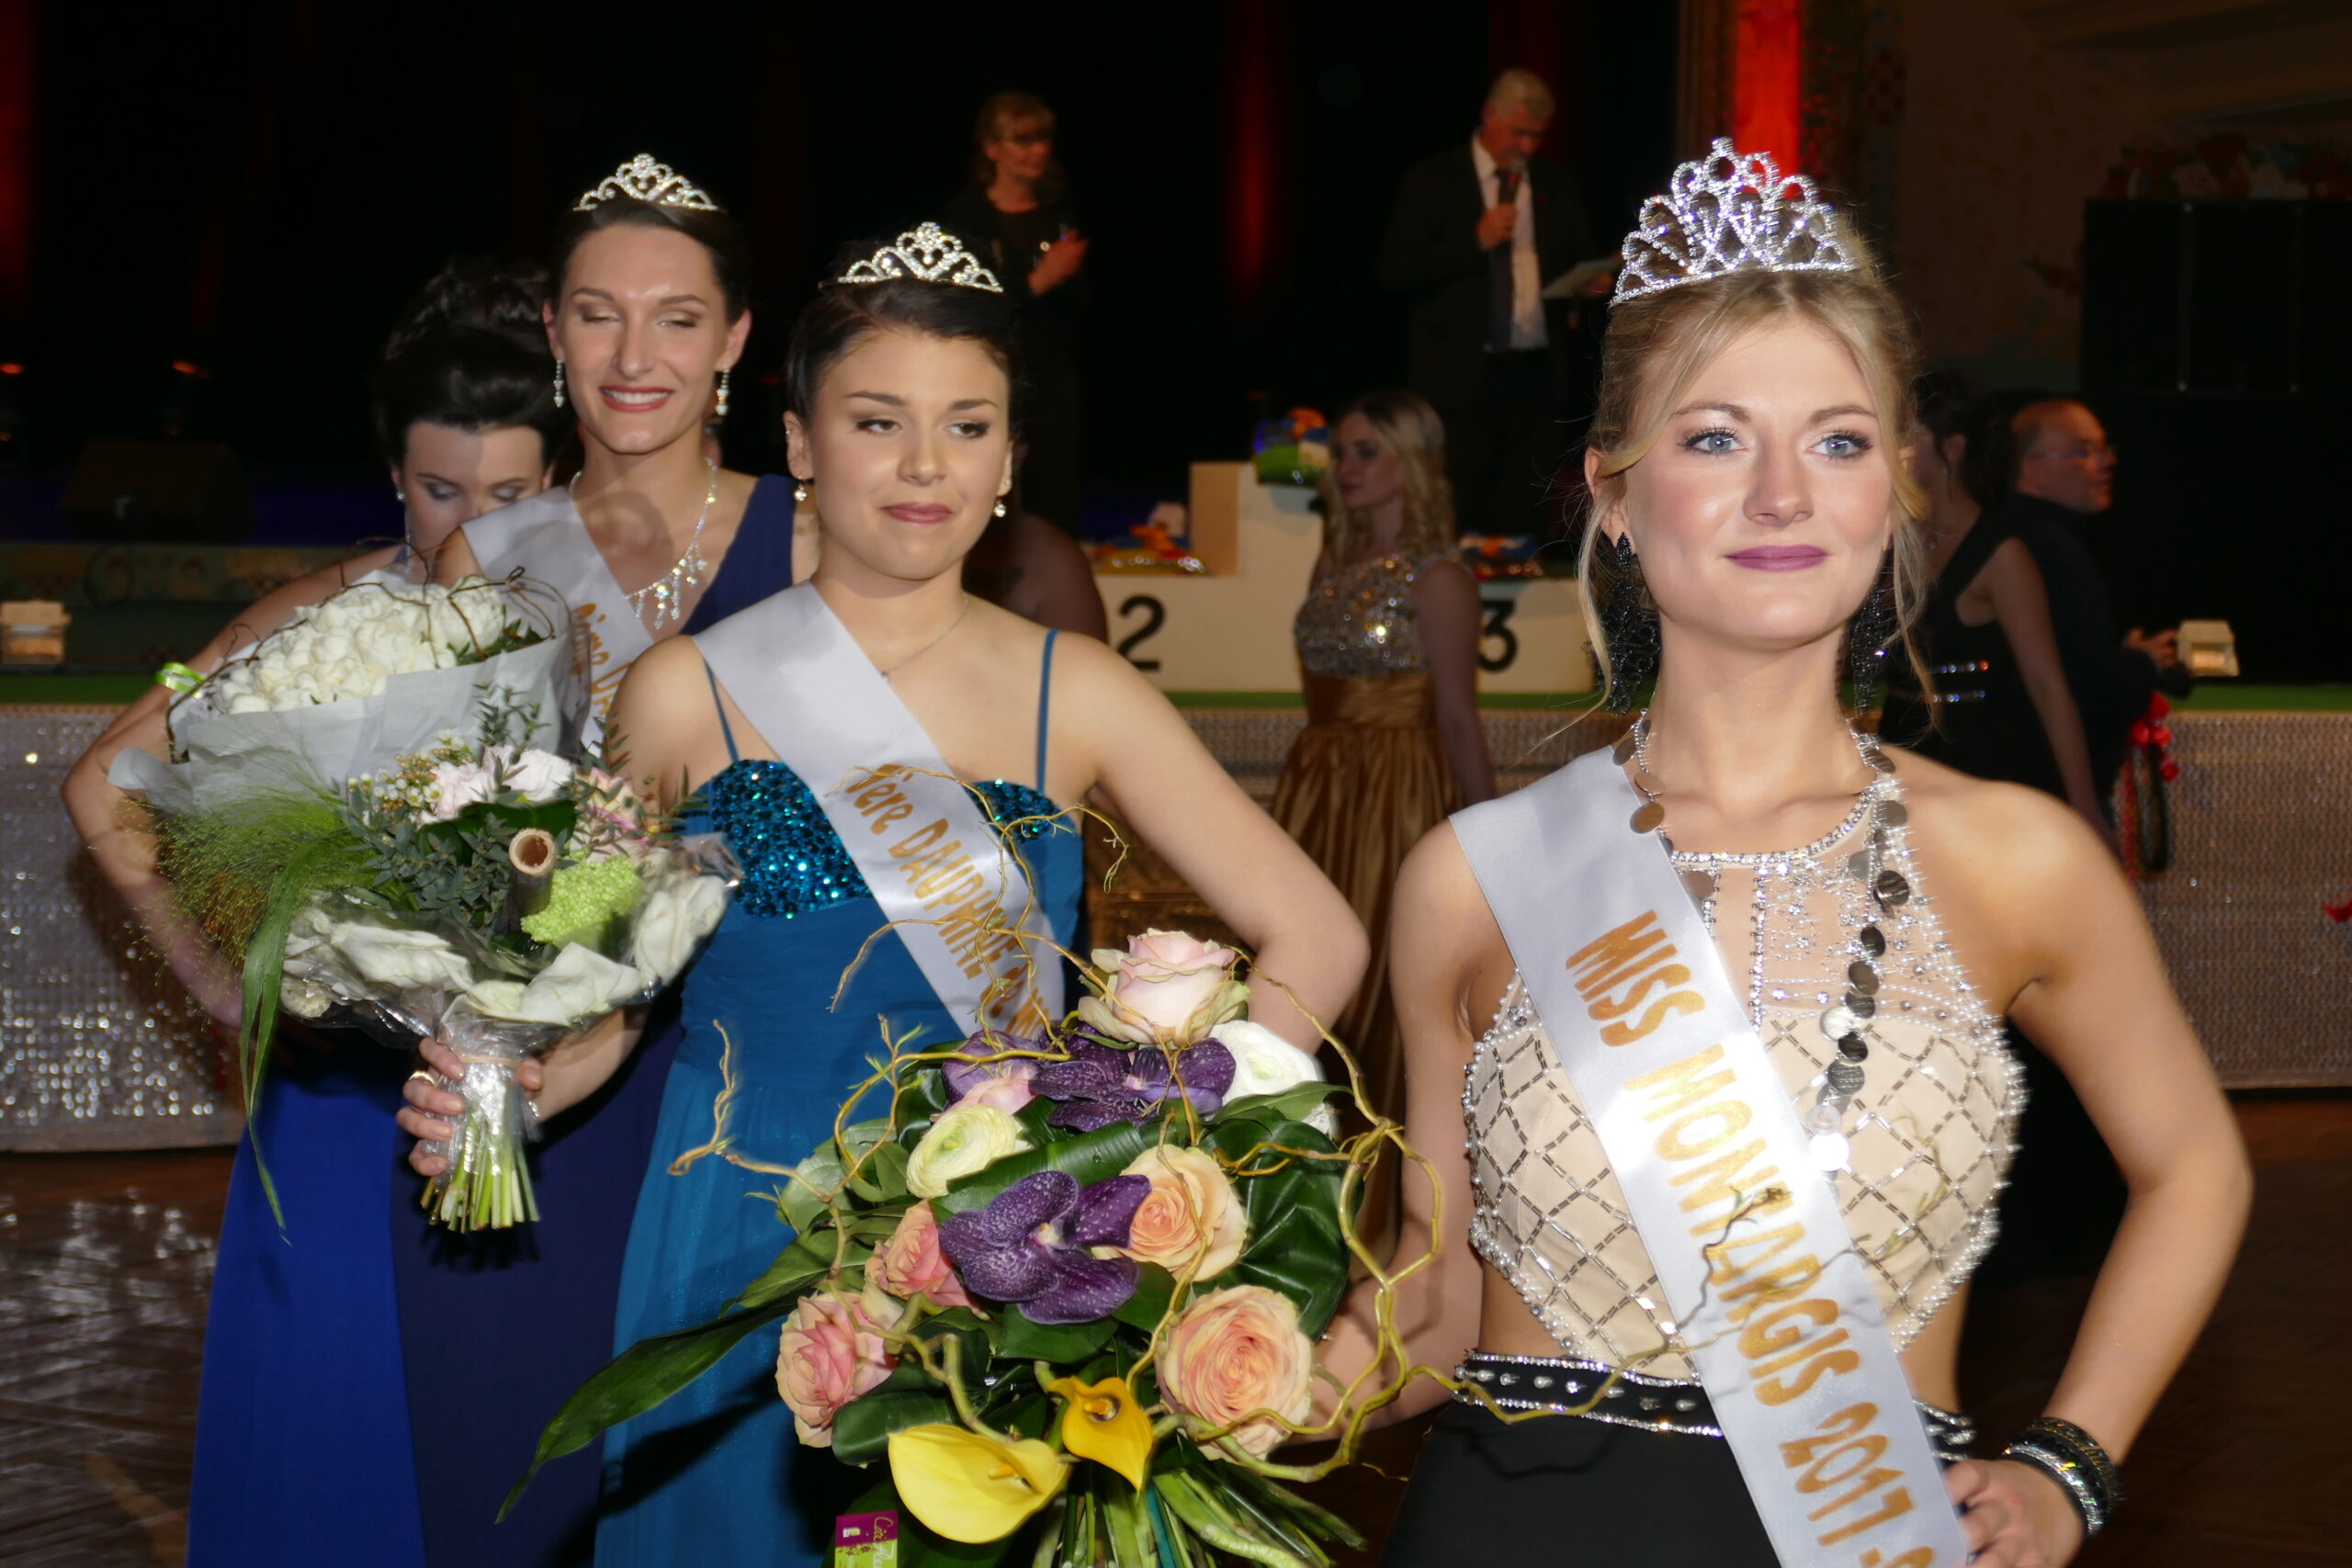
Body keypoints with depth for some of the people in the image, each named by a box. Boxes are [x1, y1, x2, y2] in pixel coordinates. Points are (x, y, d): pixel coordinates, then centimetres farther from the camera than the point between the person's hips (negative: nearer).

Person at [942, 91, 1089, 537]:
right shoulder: (965, 215, -3)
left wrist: (1068, 275, -8)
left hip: (1054, 378, 4)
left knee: (1057, 508, -1)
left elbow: (1083, 305, 14)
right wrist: (1038, 282, -16)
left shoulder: (1060, 212, 11)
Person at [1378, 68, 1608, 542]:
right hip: (1461, 378, -3)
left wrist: (1594, 283, -3)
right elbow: (1394, 273, -5)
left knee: (1526, 520, 1)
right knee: (1453, 522, -4)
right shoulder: (1432, 182, 2)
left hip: (1540, 377, 3)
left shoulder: (1559, 187, 13)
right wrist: (1475, 242, -13)